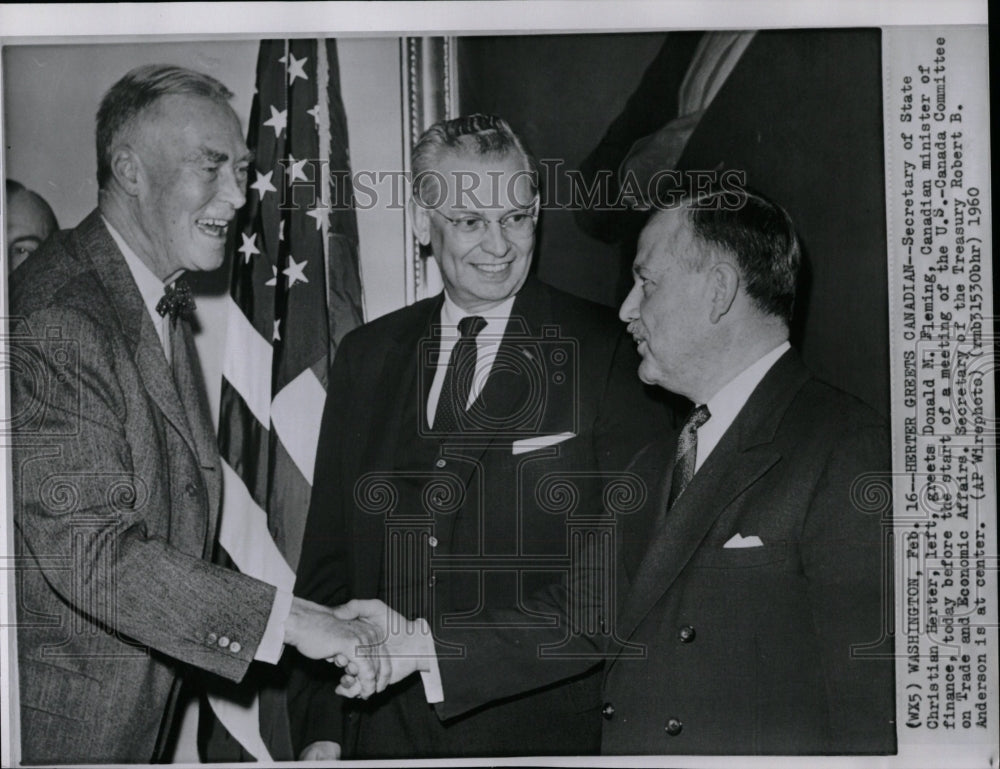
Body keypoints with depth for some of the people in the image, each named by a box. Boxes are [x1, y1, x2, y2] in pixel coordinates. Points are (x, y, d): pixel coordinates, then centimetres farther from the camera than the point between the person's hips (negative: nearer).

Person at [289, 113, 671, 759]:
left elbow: (623, 580, -16)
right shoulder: (366, 357, 6)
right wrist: (320, 729, 1)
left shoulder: (613, 355, -9)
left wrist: (434, 643, -18)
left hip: (543, 733, -3)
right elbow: (327, 555, 8)